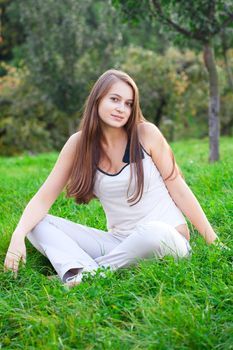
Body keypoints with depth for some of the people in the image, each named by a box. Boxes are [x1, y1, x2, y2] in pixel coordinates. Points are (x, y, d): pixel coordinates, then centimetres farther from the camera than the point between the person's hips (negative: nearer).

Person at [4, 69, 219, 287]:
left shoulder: (146, 133, -8)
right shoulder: (79, 143, -1)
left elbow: (178, 188, -2)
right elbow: (44, 198, -3)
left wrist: (213, 240, -4)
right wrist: (19, 235, -21)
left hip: (167, 239, -3)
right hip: (118, 241, 3)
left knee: (153, 231, -39)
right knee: (37, 224, -10)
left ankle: (93, 273, -18)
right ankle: (78, 272, -34)